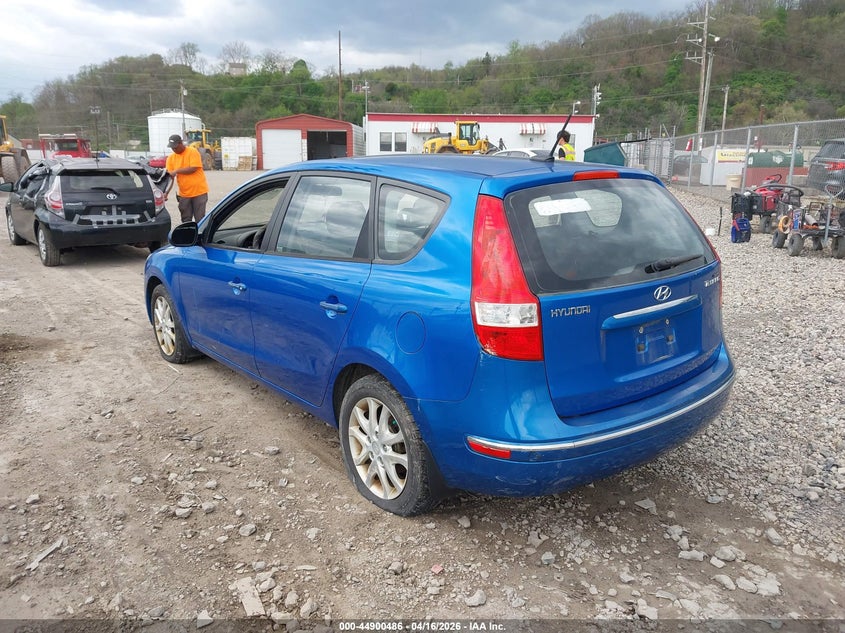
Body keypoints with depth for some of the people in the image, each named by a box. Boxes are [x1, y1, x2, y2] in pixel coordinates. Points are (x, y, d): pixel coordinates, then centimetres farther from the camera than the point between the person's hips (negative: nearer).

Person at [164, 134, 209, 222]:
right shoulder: (171, 158, 5)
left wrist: (177, 170, -15)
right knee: (186, 220, 10)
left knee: (200, 220, 0)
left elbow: (193, 168, -18)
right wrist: (166, 192, -13)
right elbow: (170, 177, 0)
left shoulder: (193, 152, -7)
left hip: (199, 192, -5)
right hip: (184, 194, 5)